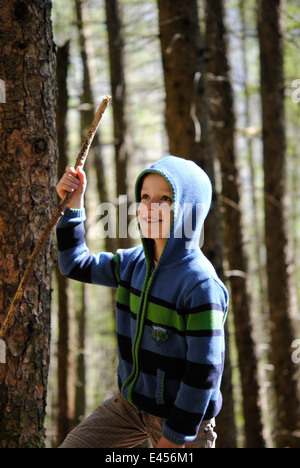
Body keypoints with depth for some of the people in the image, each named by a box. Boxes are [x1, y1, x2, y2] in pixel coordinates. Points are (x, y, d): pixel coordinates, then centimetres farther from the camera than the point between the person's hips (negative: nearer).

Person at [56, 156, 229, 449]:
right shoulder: (133, 263, 0)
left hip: (183, 414, -7)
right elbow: (76, 265, 16)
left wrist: (176, 435, -18)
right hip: (131, 402, 7)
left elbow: (204, 369, -22)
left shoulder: (201, 284, -23)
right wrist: (73, 205, 6)